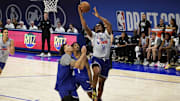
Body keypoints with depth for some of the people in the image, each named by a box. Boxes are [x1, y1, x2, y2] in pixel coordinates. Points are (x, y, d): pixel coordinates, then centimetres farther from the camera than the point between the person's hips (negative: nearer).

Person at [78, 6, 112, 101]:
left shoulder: (106, 34, 8)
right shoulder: (93, 35, 7)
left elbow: (109, 25, -11)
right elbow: (85, 26, -5)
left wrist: (98, 16, -13)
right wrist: (80, 13, -10)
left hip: (106, 60, 2)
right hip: (96, 58, -2)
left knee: (101, 82, 10)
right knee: (96, 72, -34)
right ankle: (93, 90, -20)